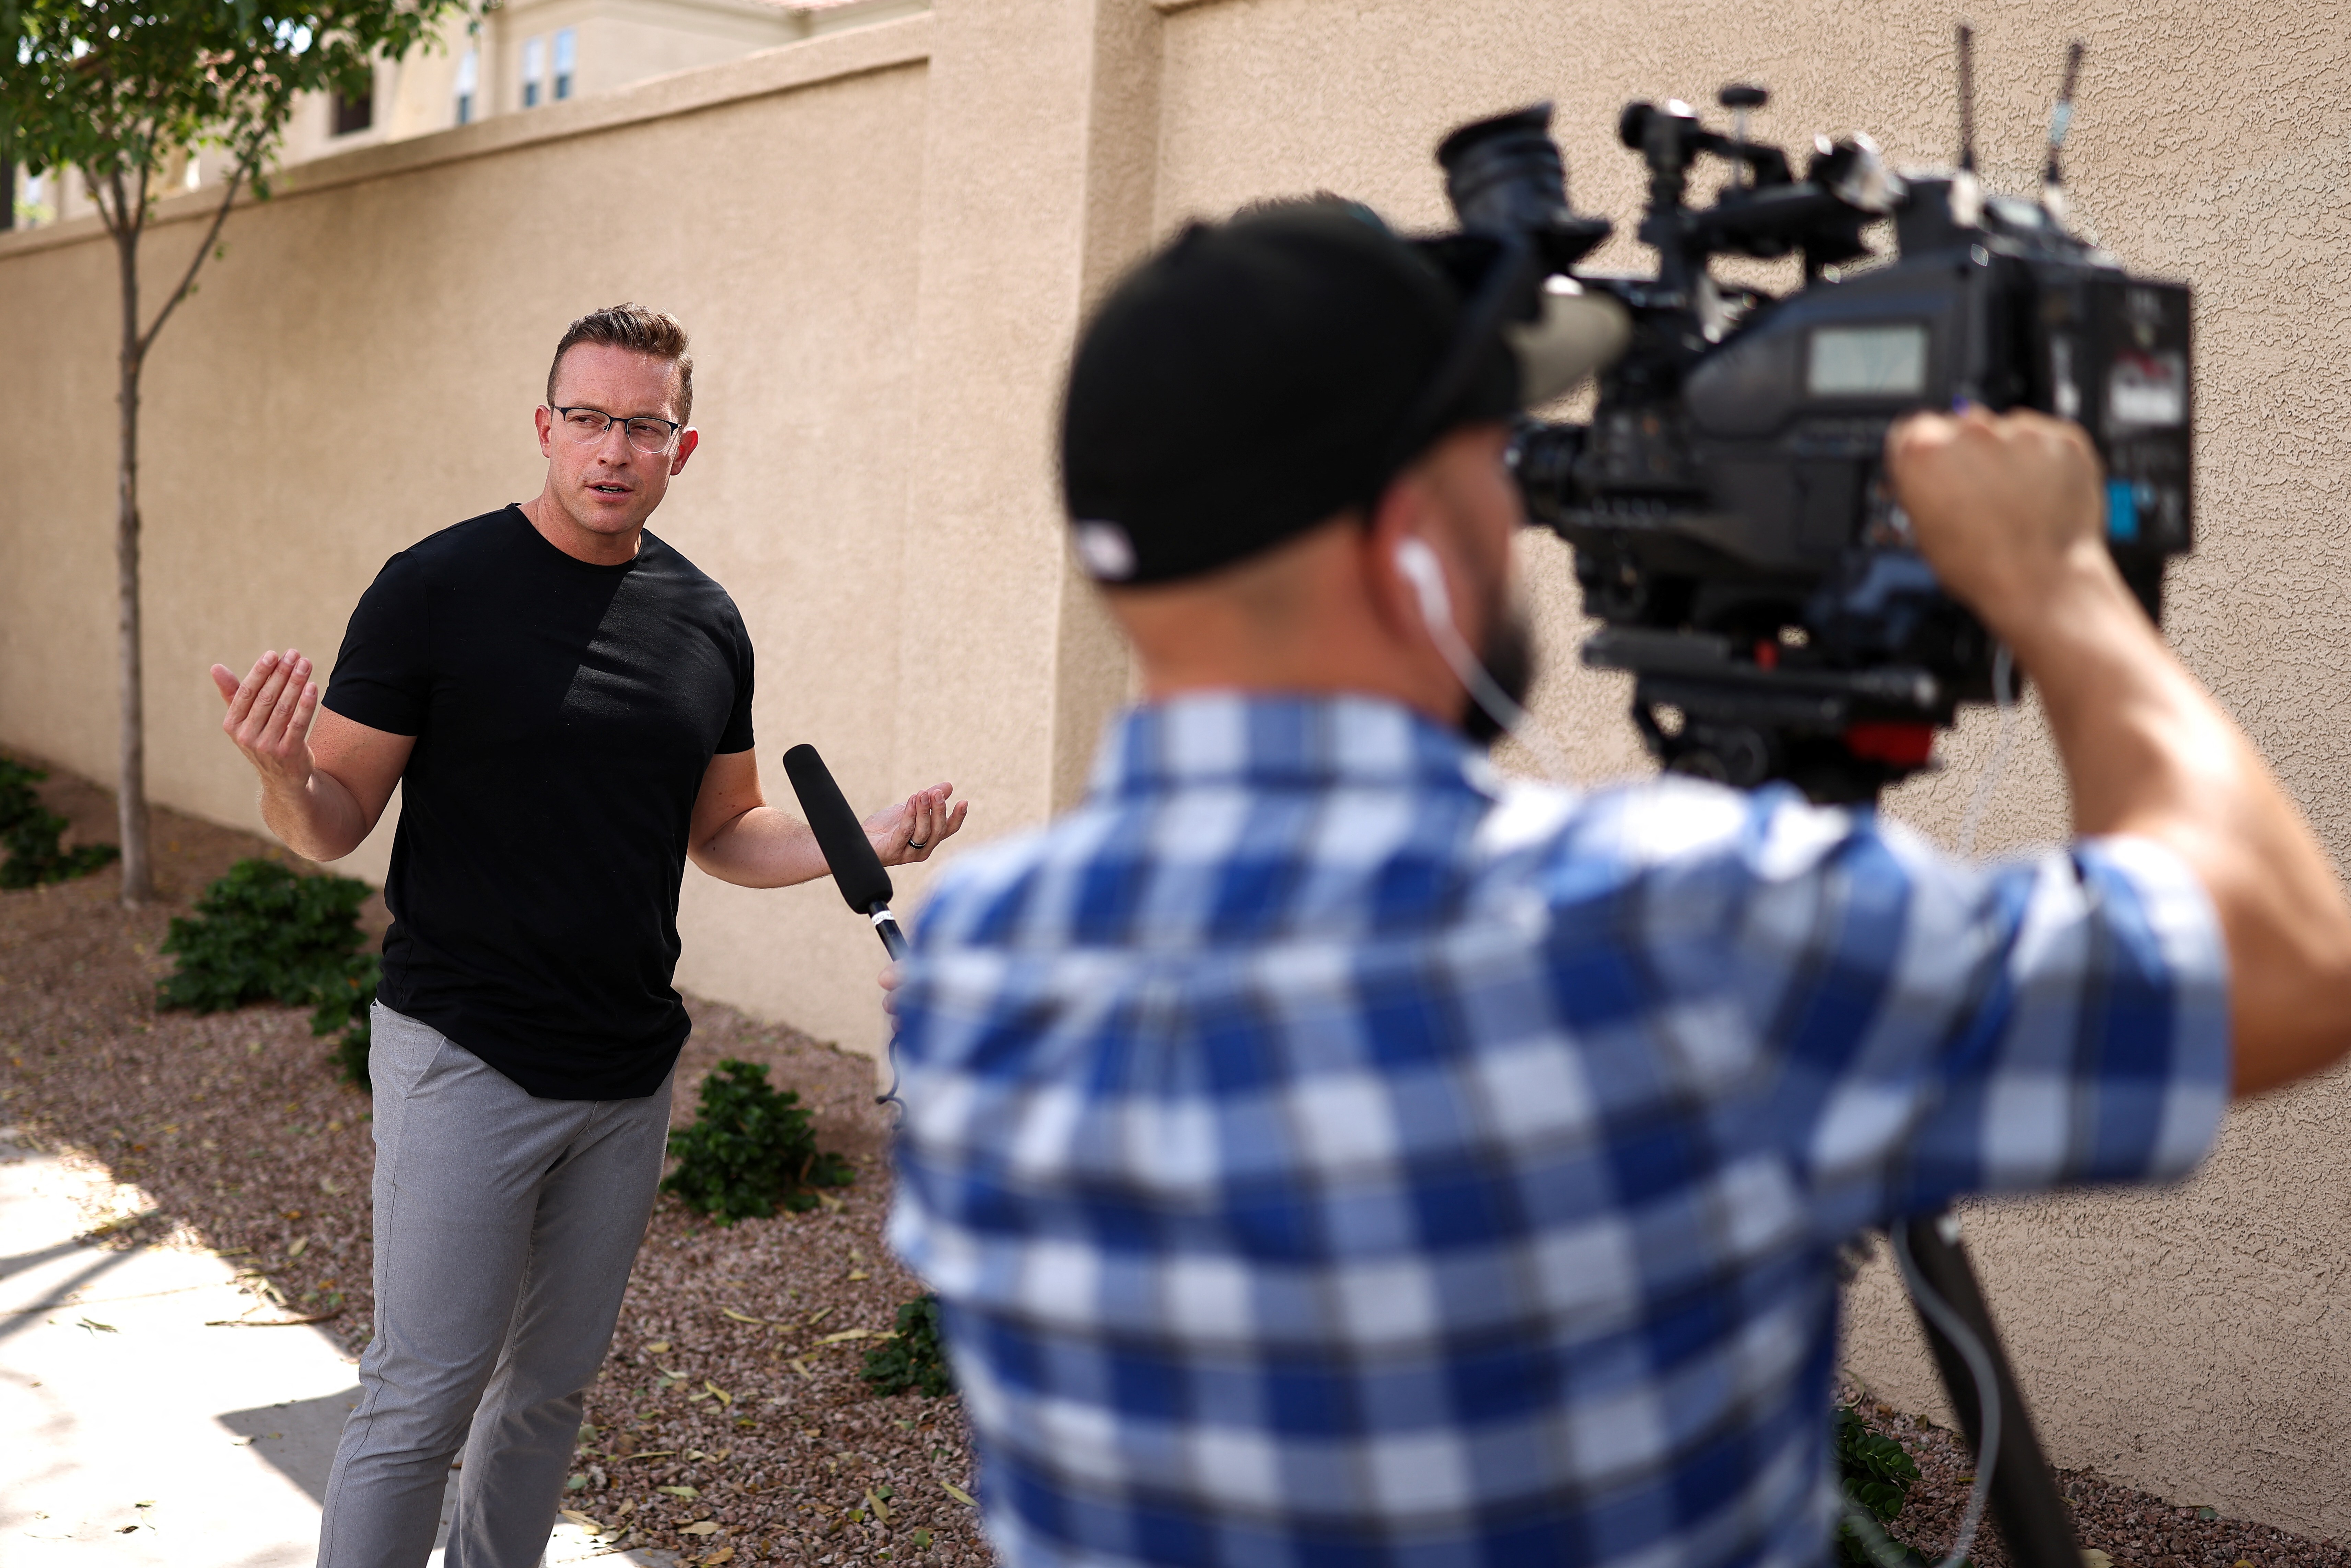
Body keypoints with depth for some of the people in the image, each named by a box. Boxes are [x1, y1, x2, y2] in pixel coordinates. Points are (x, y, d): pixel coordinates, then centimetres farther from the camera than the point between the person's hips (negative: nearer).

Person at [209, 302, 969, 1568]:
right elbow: (335, 823, -7)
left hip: (630, 1074, 5)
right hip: (464, 1065, -5)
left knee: (553, 1382, 17)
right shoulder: (437, 588, -10)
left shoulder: (705, 622, 4)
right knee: (425, 1396, 0)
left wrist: (859, 843, -3)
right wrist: (284, 775, -30)